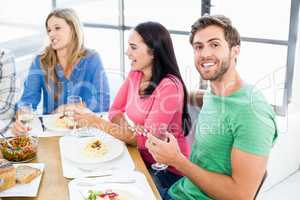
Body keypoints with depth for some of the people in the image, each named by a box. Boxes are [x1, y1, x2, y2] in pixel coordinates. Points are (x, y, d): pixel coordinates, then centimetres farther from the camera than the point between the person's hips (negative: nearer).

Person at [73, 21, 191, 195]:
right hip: (141, 158, 6)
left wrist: (98, 122, -26)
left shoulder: (169, 87, -22)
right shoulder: (135, 74, 1)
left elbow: (146, 139, -23)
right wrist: (127, 128, -18)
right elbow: (116, 110, 5)